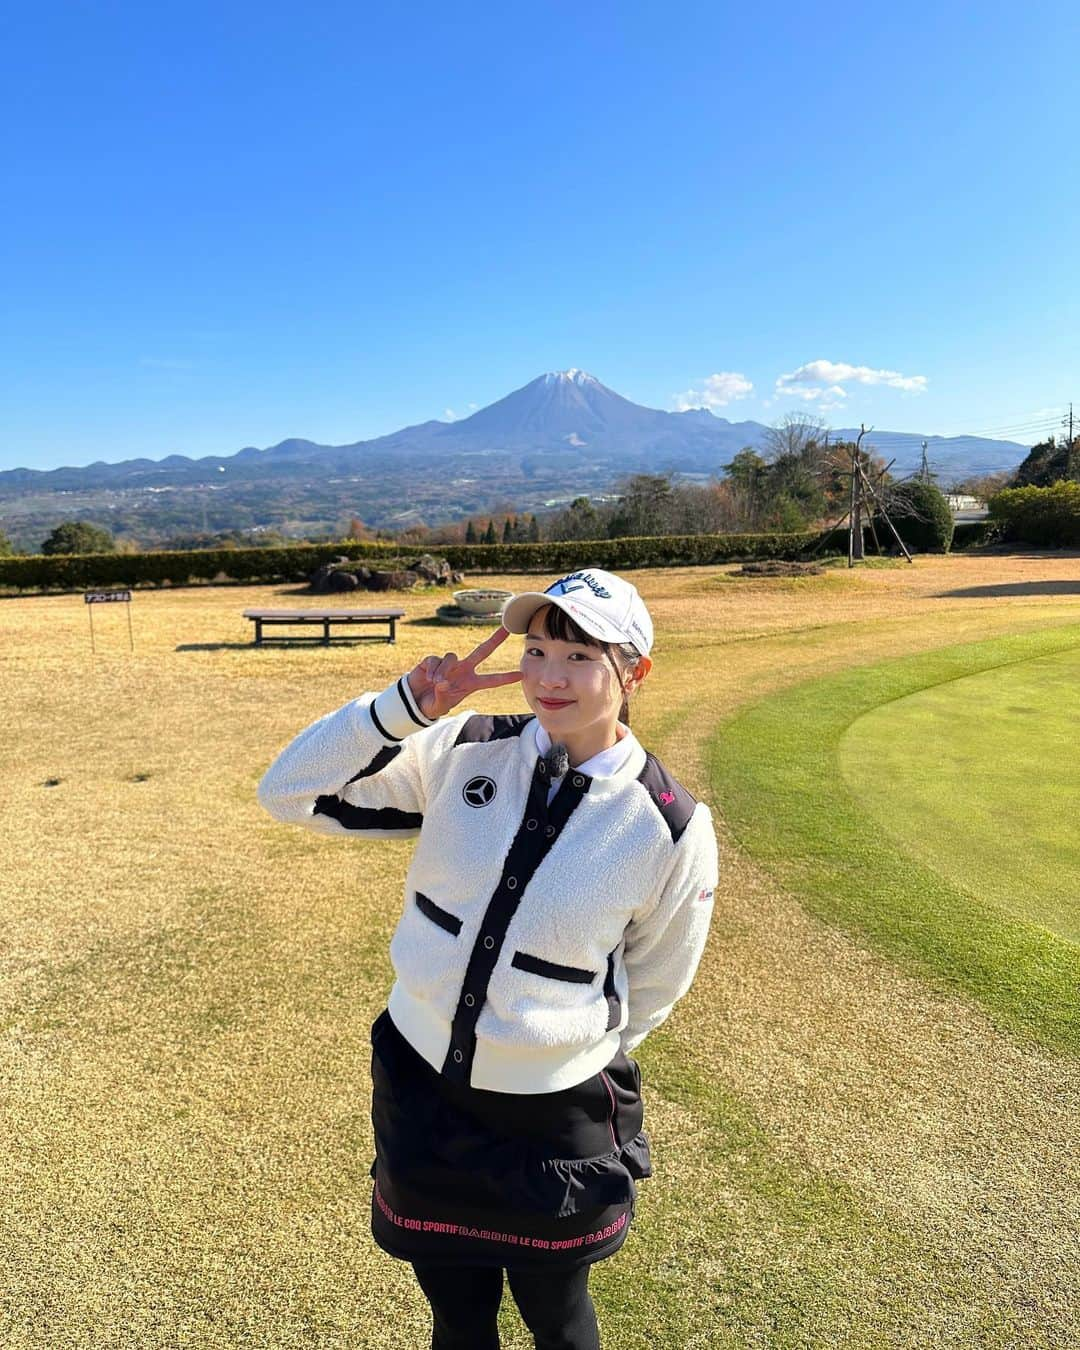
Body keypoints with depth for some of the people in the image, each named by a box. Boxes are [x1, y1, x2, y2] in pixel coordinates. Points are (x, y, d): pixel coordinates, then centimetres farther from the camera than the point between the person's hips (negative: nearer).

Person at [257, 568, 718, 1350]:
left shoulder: (673, 829, -17)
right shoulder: (461, 753, -12)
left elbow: (650, 988, -2)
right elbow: (290, 795, -11)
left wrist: (562, 1055, 9)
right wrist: (406, 706, -23)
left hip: (555, 1119, -2)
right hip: (418, 1087, 2)